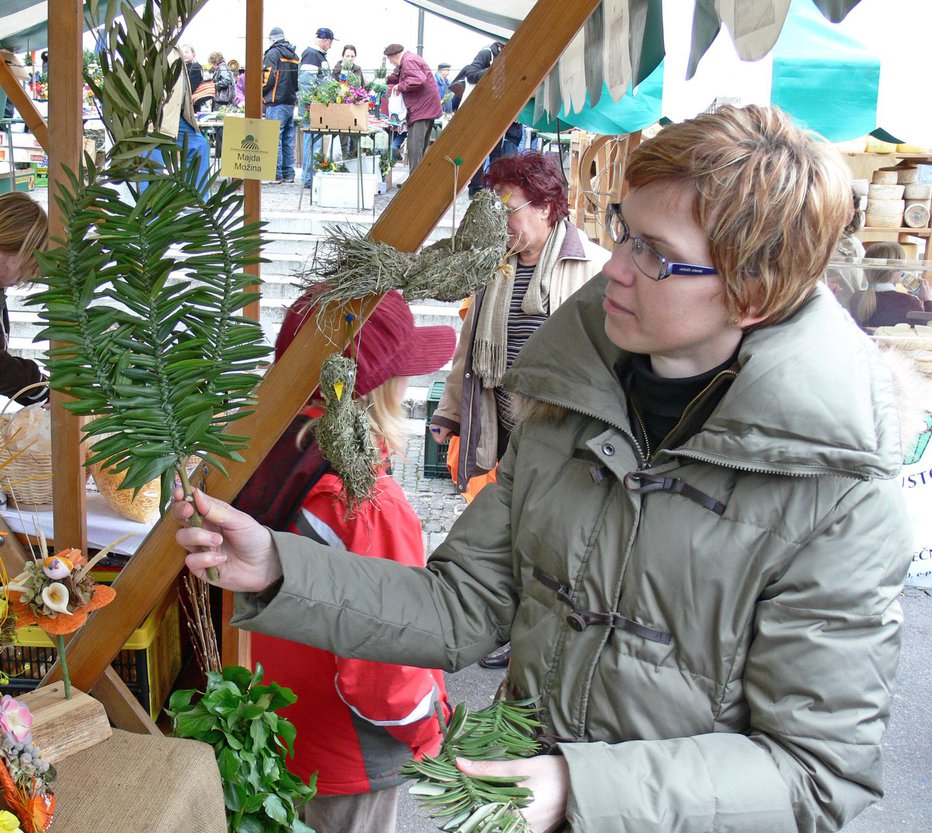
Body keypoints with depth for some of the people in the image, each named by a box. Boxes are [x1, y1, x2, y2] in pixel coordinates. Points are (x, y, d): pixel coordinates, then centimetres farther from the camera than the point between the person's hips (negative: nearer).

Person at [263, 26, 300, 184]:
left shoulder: (273, 53, -7)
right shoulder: (294, 55, 15)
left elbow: (268, 77, -15)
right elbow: (298, 78, 17)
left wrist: (261, 92, -2)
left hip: (276, 102, -7)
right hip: (291, 102, 7)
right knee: (288, 140, 10)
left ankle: (275, 175, -8)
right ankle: (289, 174, 13)